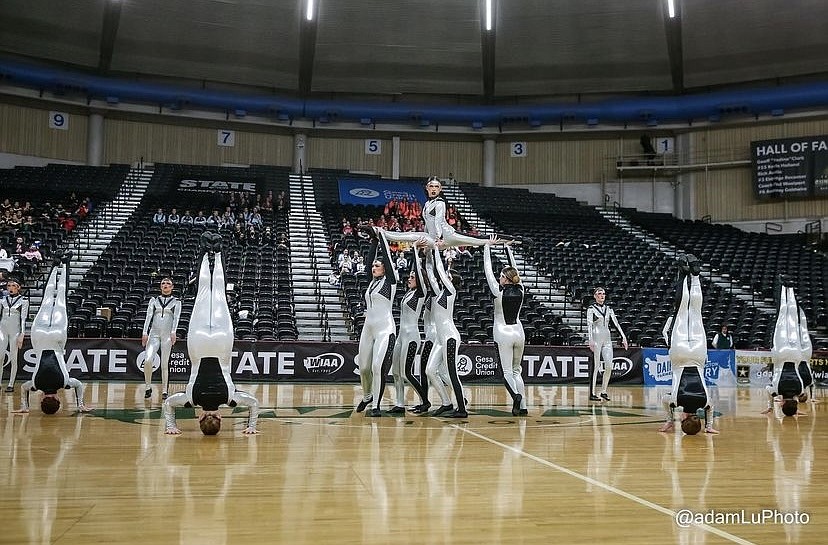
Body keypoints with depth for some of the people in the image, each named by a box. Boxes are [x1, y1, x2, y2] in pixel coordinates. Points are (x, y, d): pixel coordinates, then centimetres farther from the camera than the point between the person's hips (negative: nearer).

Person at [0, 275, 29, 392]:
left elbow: (23, 318, -3)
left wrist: (22, 334, -10)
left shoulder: (23, 300, 2)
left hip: (15, 331, -2)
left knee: (13, 358, 0)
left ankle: (11, 384, 3)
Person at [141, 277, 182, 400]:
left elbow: (176, 317, -5)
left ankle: (164, 391, 7)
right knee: (147, 360, -14)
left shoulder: (176, 302, 8)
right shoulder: (154, 300, 12)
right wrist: (145, 332, -7)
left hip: (167, 335, -1)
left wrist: (173, 332, -20)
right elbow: (149, 316, 4)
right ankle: (148, 387, 2)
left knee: (164, 364, 0)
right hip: (154, 333, 1)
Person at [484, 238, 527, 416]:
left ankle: (516, 395, -30)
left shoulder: (499, 291, -11)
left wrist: (488, 247, 2)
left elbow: (488, 270, -5)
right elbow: (514, 269, 13)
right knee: (516, 370, 12)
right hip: (519, 332, 5)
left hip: (504, 334, -5)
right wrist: (508, 248, 20)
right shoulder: (520, 290, 1)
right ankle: (523, 406, 4)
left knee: (507, 371, -2)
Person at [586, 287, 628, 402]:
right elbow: (589, 325, -10)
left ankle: (604, 391, 11)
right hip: (596, 338, -5)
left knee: (609, 366, -1)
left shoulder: (608, 309, 14)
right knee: (596, 367, -5)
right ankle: (592, 393, -1)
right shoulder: (591, 309, -2)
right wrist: (590, 340, -21)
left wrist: (623, 337, 2)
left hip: (607, 339, 5)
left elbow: (616, 323, 11)